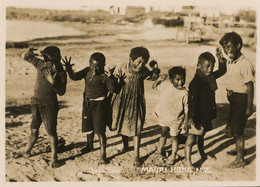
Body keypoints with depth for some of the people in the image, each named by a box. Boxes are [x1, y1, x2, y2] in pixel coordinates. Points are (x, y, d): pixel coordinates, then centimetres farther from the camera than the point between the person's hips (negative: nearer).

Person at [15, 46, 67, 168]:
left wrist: (52, 81, -26)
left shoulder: (61, 73, -11)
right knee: (34, 129, 18)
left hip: (49, 105, -5)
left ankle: (54, 158, 8)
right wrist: (29, 52, -4)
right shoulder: (40, 64, 1)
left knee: (51, 131, -2)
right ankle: (27, 152, 35)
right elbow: (24, 57, 14)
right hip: (36, 103, 5)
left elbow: (61, 92, -14)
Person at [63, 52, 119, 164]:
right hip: (87, 103, 7)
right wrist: (69, 69, -13)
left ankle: (103, 155, -2)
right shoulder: (87, 71, 2)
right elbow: (75, 77, 3)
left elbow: (112, 89, -21)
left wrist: (110, 78, -36)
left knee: (100, 130, -8)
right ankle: (90, 146, 47)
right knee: (88, 127, 24)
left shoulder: (104, 76, -15)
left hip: (99, 105, -7)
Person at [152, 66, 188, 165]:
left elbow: (186, 110, -15)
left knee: (174, 137, 13)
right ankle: (160, 149, 46)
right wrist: (159, 80, -18)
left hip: (176, 119, -3)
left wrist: (185, 124, -13)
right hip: (164, 116, 3)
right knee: (164, 133, 23)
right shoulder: (165, 84, -15)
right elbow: (154, 87, 3)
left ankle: (173, 156, 32)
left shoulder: (184, 93, -23)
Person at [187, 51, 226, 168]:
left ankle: (202, 154, 44)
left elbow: (222, 71, 22)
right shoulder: (195, 82, -23)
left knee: (201, 135, 26)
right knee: (192, 137, 1)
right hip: (198, 116, -8)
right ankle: (188, 160, 12)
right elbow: (192, 100, -27)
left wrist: (221, 60, 4)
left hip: (207, 114, 9)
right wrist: (191, 117, -33)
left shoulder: (211, 77, 3)